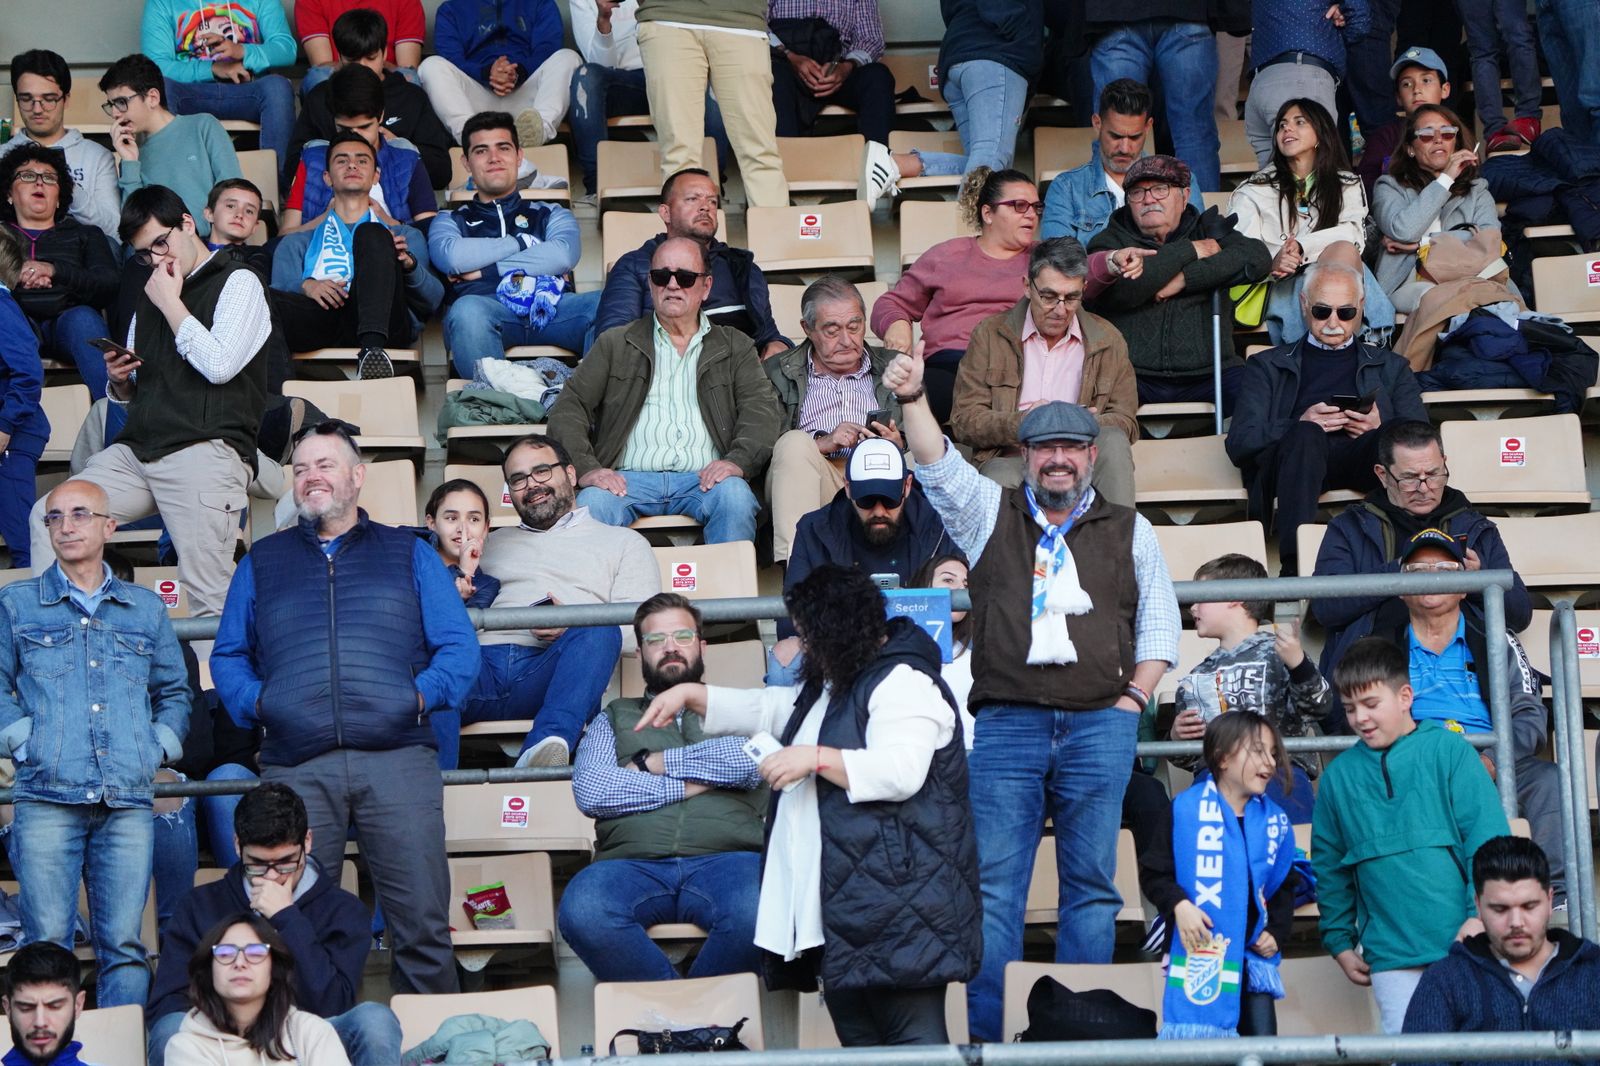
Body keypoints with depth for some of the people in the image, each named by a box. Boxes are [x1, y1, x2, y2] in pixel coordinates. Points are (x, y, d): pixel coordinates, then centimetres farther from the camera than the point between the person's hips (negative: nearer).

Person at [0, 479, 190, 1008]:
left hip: (128, 800, 2)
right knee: (47, 941, -7)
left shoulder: (146, 608, 19)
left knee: (124, 944, -3)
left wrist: (160, 745, 9)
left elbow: (174, 690, 25)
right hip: (47, 796, -2)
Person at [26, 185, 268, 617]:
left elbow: (220, 365, -14)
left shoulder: (238, 282, 2)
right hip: (137, 449, 7)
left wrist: (170, 302, -4)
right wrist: (118, 379, 5)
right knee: (48, 518, -12)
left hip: (205, 449, -7)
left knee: (208, 594, -16)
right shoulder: (152, 292, 23)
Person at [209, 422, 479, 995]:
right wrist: (255, 702, 0)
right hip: (296, 768, 1)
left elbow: (459, 646, 12)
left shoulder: (407, 554, 19)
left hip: (397, 759, -1)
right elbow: (228, 656, 19)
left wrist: (423, 695, -5)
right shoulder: (262, 561, 23)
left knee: (422, 924, -8)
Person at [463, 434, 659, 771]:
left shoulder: (624, 543, 25)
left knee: (597, 632, -36)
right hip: (482, 664, 2)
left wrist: (575, 629, -9)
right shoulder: (491, 543, 36)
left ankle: (547, 745, -55)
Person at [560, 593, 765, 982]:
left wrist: (656, 763, 5)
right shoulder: (614, 719, 26)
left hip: (723, 860, 0)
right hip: (633, 864, 0)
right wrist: (689, 785, 2)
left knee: (756, 913, -38)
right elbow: (590, 791, 5)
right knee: (581, 911, -36)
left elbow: (756, 760, 1)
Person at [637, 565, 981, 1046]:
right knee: (856, 1033, 9)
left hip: (896, 895, -11)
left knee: (913, 1034, -14)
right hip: (842, 902, 11)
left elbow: (900, 771, -22)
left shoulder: (903, 682, -9)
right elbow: (765, 709, 35)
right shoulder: (825, 690, 25)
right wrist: (690, 694, 27)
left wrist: (815, 759, -18)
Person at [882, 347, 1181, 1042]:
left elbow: (1158, 628, 17)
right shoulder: (989, 514, 13)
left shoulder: (1130, 533, 16)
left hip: (1100, 725, 1)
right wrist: (912, 400, -20)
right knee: (994, 885, -5)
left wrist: (1132, 699, 3)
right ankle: (989, 1036, -3)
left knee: (1092, 885, 1)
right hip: (1006, 723, 0)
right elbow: (936, 463, -3)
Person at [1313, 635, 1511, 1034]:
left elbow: (1488, 838, -3)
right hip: (1391, 956, 2)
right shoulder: (1338, 775, 10)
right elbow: (1329, 868, 15)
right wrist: (1340, 942, 13)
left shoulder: (1448, 751, 2)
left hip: (1464, 942, -2)